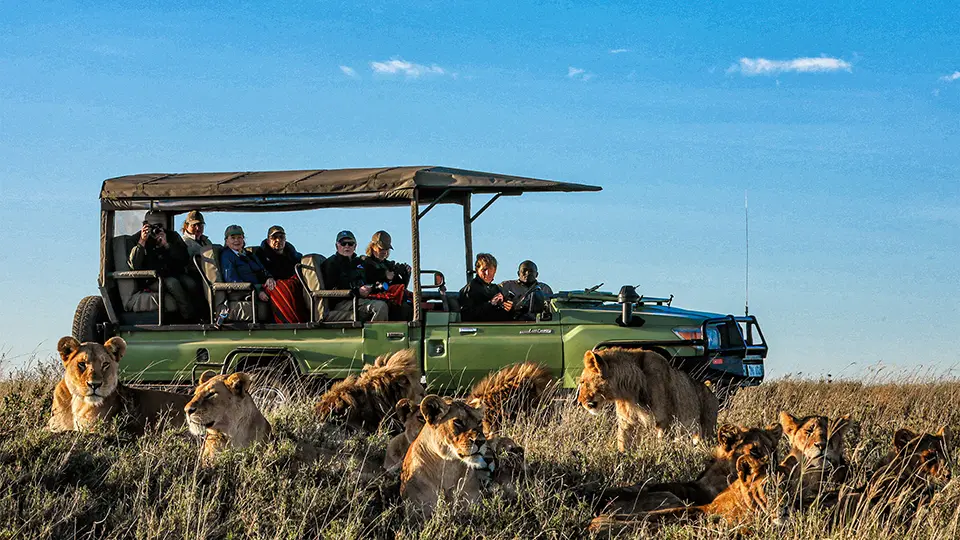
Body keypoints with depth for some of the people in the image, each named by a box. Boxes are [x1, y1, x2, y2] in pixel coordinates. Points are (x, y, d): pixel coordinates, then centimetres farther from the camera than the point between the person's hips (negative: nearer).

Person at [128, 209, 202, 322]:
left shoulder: (172, 236, 9)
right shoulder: (138, 240, 1)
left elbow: (185, 260, -1)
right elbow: (134, 266, -11)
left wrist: (167, 245, -13)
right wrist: (141, 242, -19)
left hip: (175, 274, 3)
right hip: (153, 281, -3)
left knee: (191, 283, -29)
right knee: (172, 283, -34)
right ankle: (190, 319, -31)